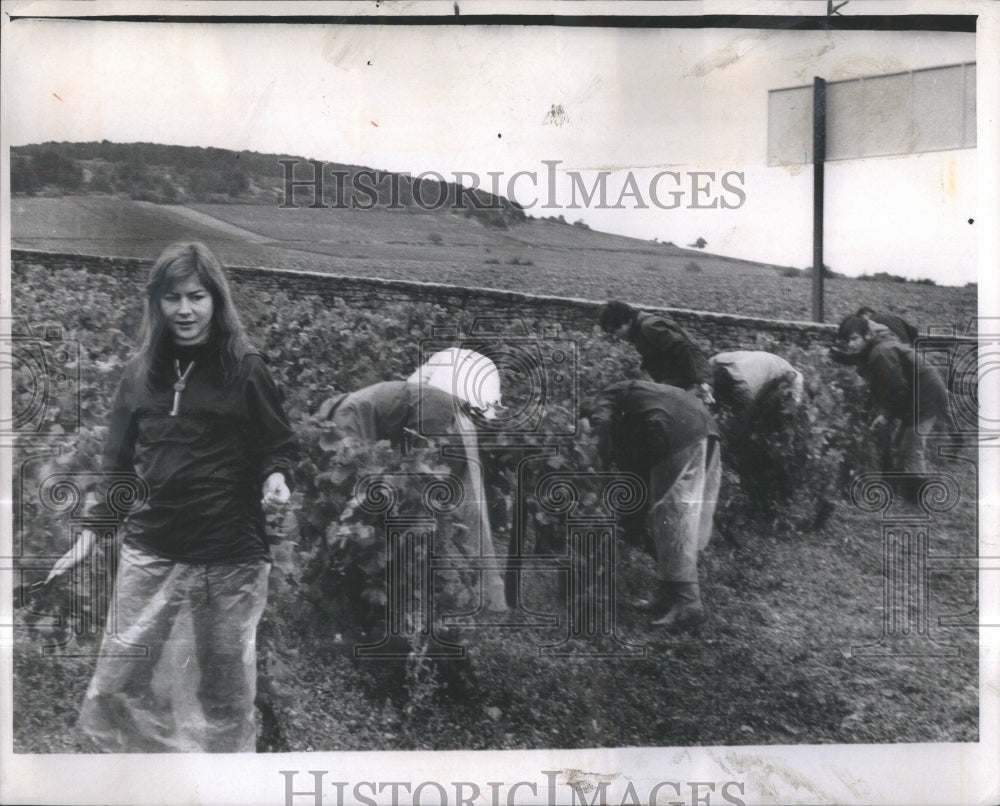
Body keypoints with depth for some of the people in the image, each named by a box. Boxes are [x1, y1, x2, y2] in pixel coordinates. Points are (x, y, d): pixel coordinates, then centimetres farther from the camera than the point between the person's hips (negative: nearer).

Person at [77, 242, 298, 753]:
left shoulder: (244, 369, -4)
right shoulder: (141, 373, 7)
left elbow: (279, 445, 2)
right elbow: (118, 461, 15)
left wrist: (275, 477, -19)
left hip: (229, 556, -4)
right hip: (150, 550, 4)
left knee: (225, 690, 9)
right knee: (118, 686, 7)